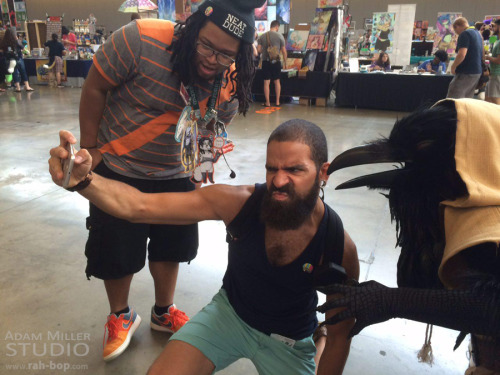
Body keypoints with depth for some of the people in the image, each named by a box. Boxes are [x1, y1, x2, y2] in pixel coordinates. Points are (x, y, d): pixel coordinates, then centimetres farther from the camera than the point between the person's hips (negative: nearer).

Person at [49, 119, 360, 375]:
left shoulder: (340, 248, -27)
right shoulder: (238, 202, -27)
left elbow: (339, 333, -11)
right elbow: (137, 206, -30)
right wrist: (82, 179, -47)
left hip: (288, 341, 1)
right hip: (228, 313, 0)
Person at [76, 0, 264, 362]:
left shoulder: (229, 82, -12)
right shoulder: (141, 40, -27)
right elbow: (95, 88, -15)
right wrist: (91, 148, -10)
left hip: (175, 176, 4)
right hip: (119, 170, -3)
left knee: (171, 245, 14)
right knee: (117, 250, 7)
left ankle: (164, 312, 41)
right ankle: (121, 316, 36)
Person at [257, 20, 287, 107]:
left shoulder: (262, 36, 2)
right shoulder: (279, 36, -2)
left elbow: (259, 50, 1)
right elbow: (284, 51, -1)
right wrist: (285, 63, 10)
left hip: (265, 61, 1)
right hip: (276, 61, -1)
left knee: (266, 82, 4)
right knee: (277, 81, 12)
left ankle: (267, 102, 5)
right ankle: (277, 101, 15)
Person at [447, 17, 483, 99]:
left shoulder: (464, 34, -12)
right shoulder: (477, 33, 18)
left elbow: (462, 54, -23)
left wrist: (453, 67, -9)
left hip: (466, 73, -10)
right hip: (477, 72, 10)